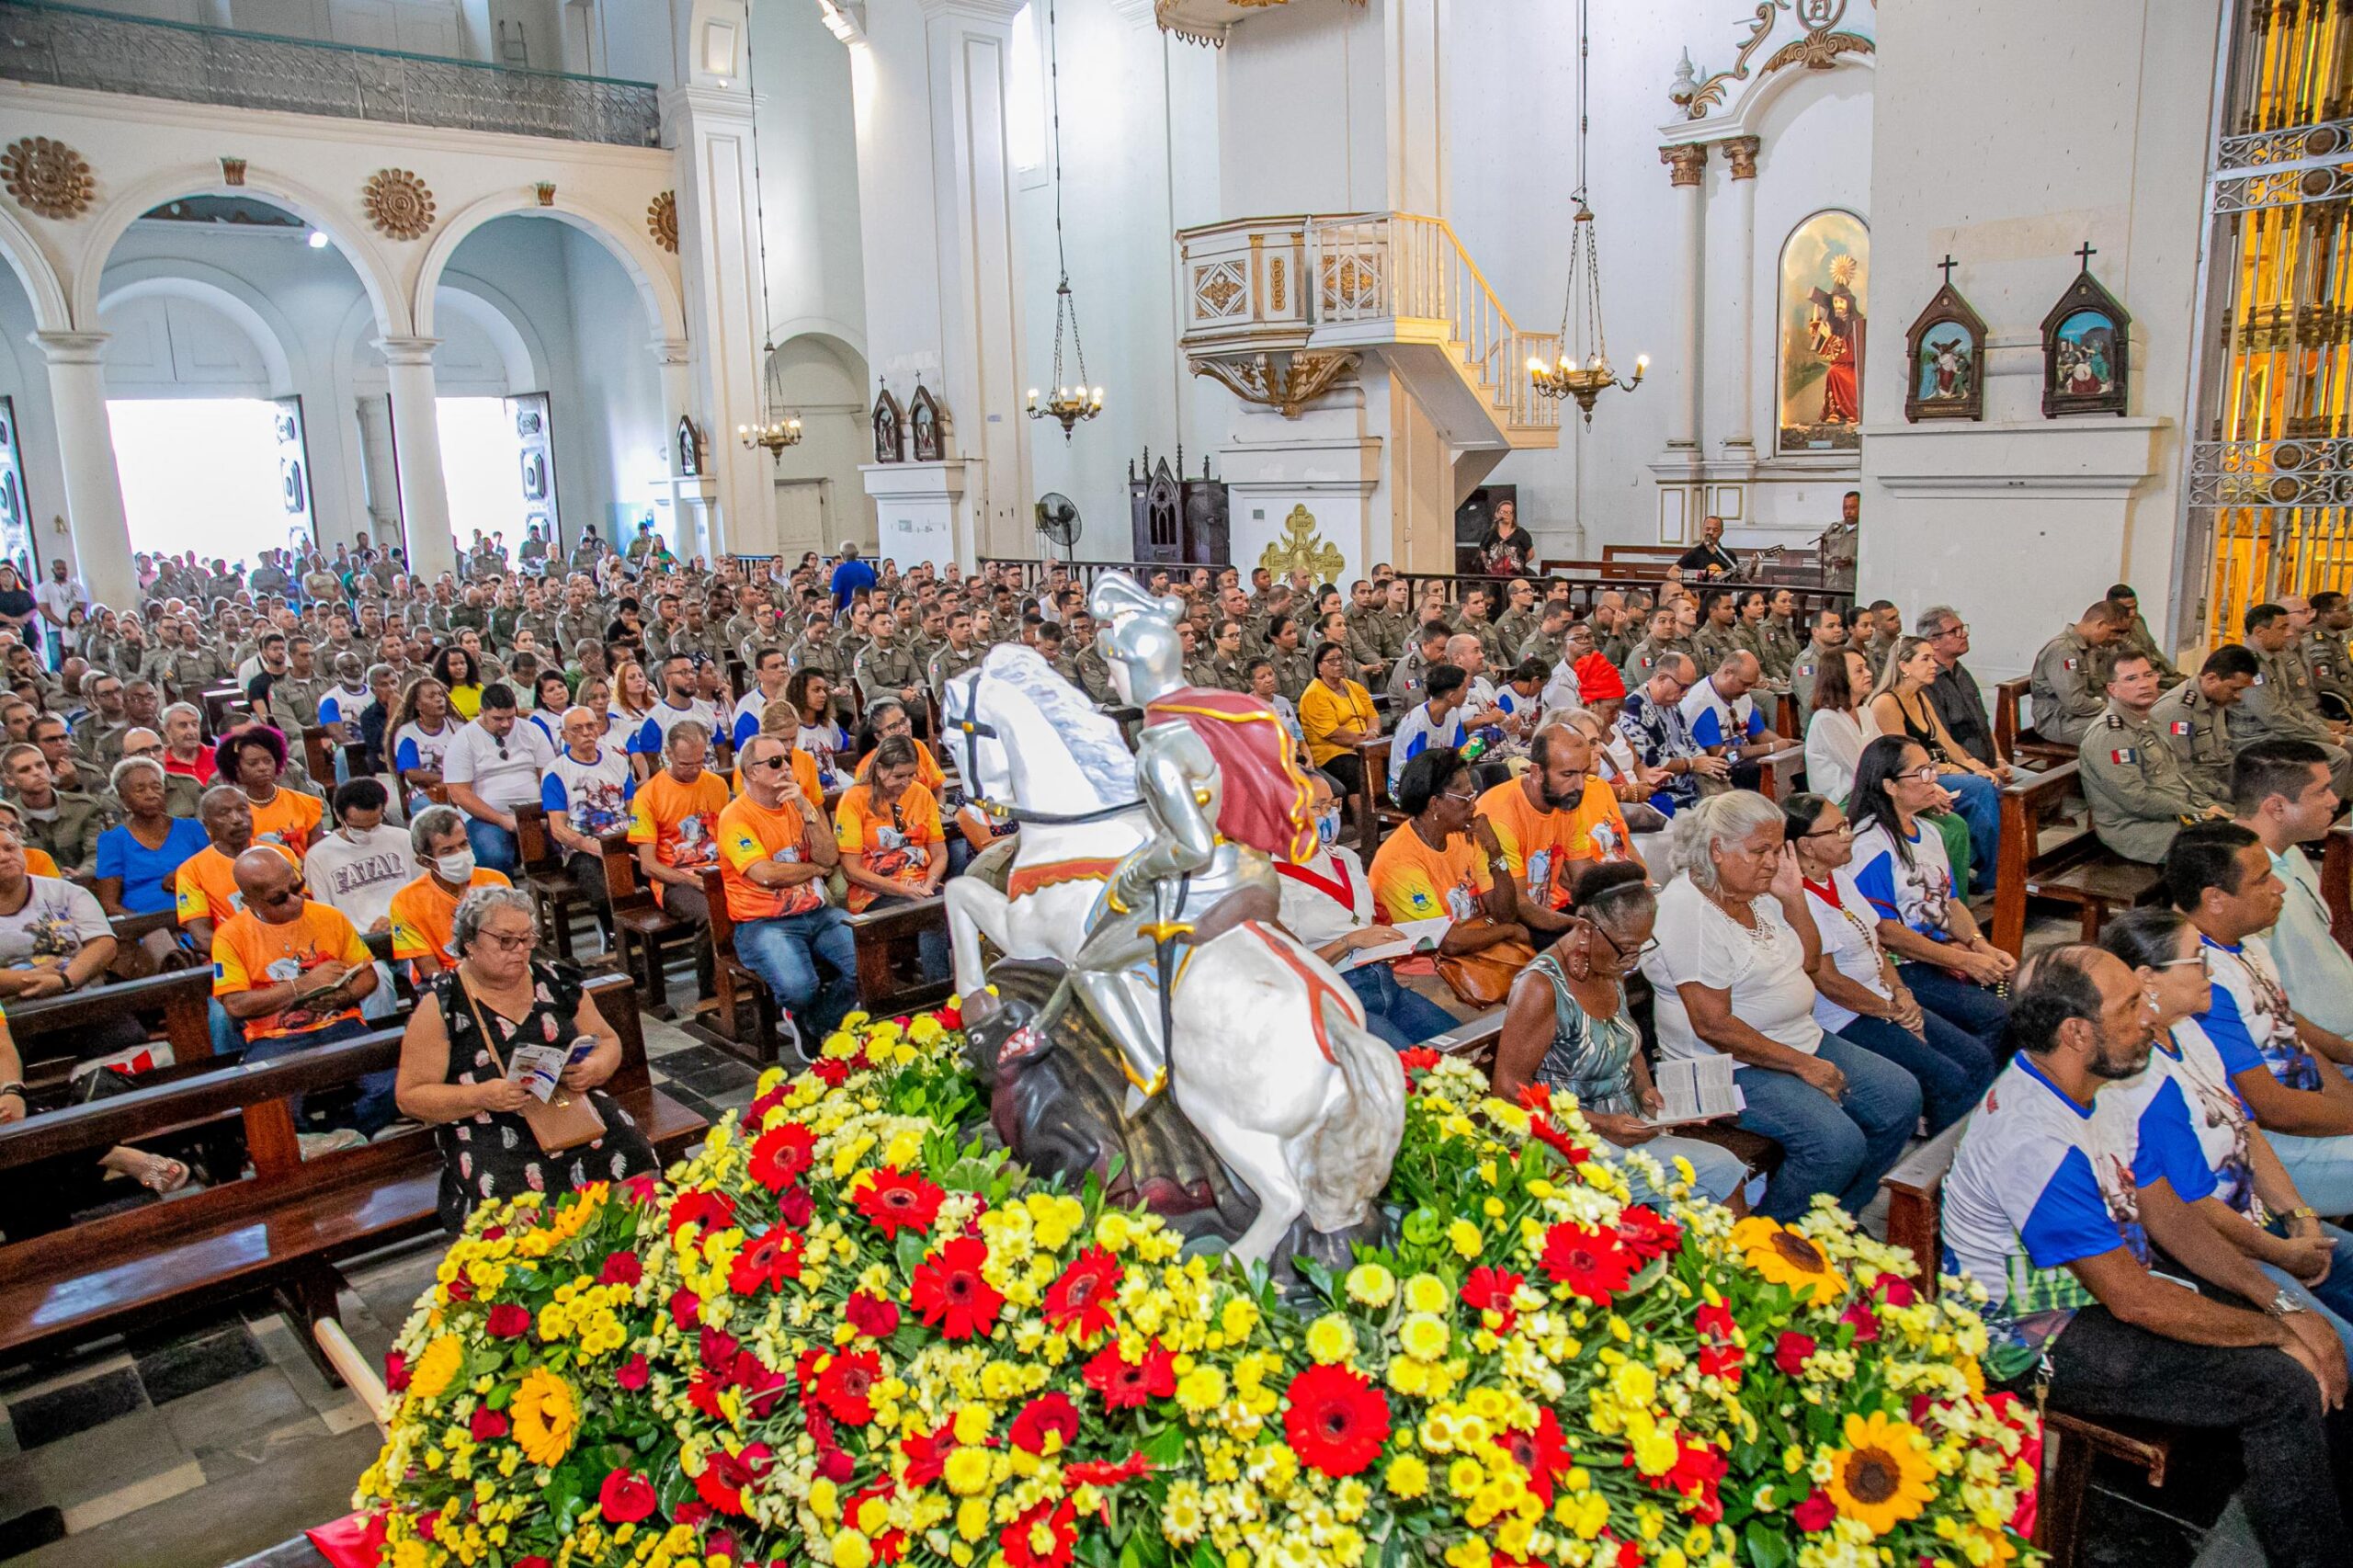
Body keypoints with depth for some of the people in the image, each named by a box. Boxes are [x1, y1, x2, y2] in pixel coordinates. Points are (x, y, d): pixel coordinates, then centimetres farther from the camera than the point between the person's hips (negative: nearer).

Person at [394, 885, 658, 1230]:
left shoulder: (554, 981, 13)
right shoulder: (441, 1004, 2)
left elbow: (608, 1040, 20)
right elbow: (410, 1096, 1)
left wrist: (595, 1069, -4)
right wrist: (482, 1097, -16)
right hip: (491, 1133, -3)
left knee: (638, 1171, -24)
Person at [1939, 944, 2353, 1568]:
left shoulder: (2088, 1090, 2)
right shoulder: (2035, 1140, -30)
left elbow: (2173, 1218, 8)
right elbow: (2133, 1300, -25)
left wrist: (2283, 1308, -2)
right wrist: (2278, 1333, -12)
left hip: (2108, 1285, 9)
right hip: (2037, 1339, -9)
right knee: (2285, 1386, -16)